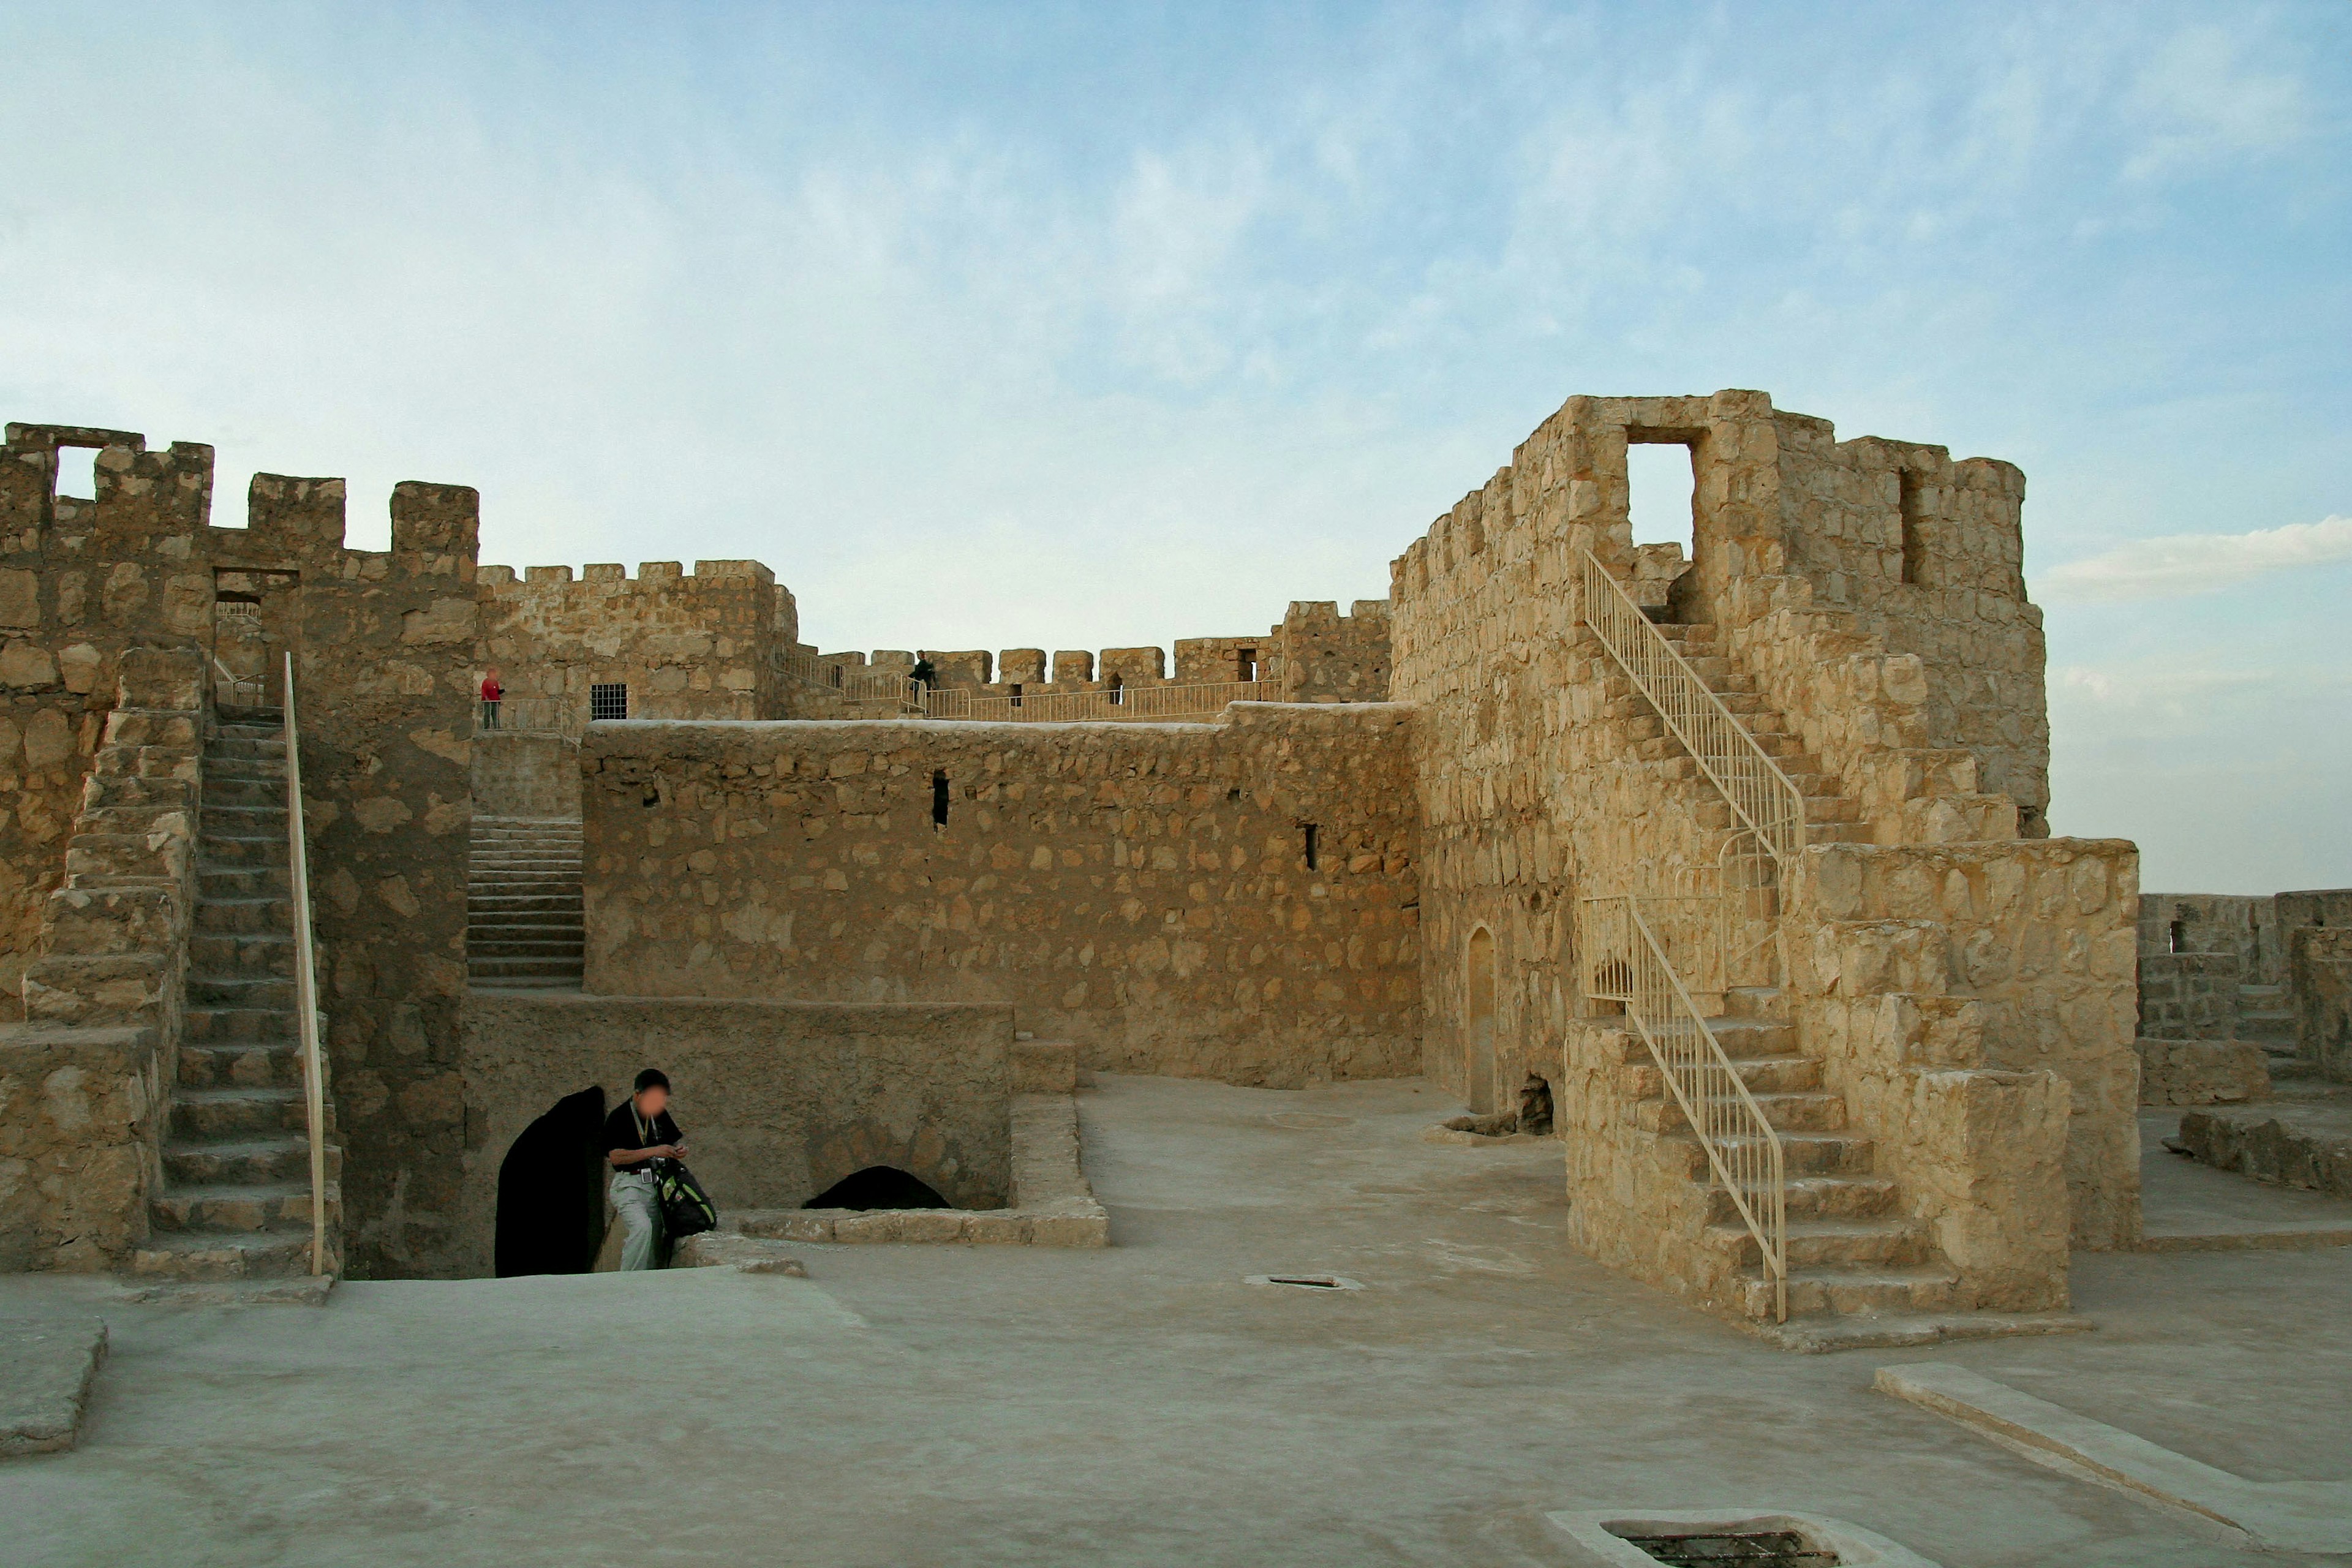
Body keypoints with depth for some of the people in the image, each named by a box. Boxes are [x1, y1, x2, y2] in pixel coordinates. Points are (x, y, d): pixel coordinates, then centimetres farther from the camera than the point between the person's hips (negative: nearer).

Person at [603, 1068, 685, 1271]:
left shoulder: (660, 1114, 10)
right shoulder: (619, 1117, -10)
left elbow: (676, 1139, 24)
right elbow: (616, 1157, -18)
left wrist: (680, 1148, -1)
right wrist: (653, 1151, -24)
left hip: (656, 1184, 7)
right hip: (629, 1185, -7)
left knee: (654, 1239, 5)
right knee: (642, 1228, -27)